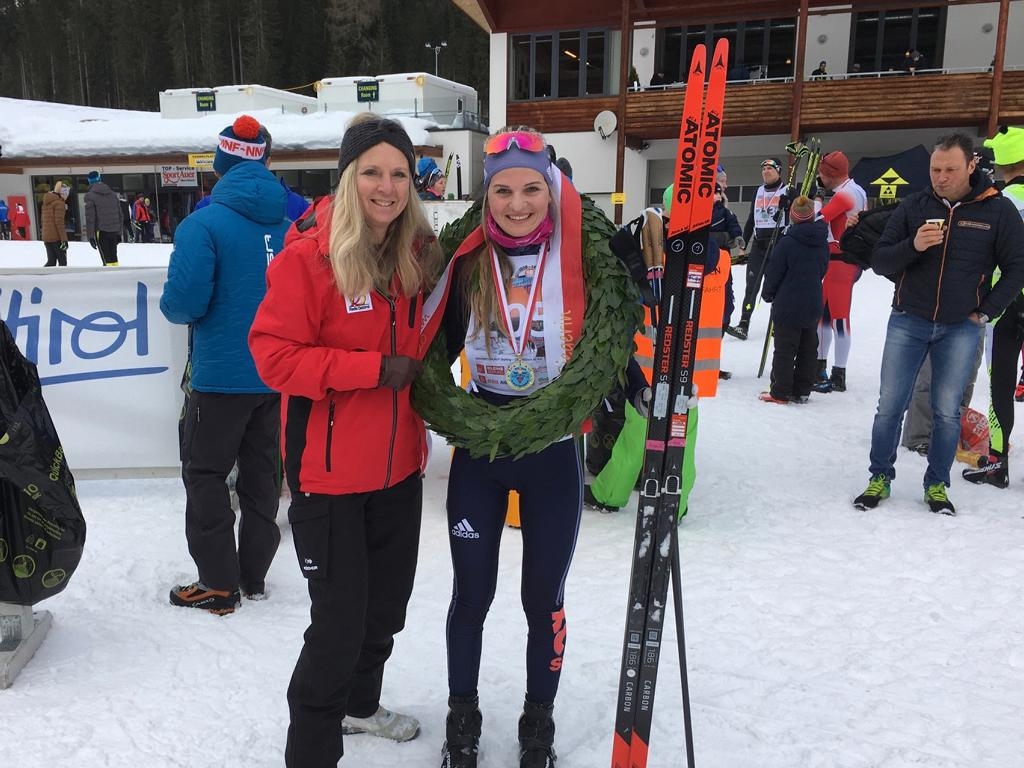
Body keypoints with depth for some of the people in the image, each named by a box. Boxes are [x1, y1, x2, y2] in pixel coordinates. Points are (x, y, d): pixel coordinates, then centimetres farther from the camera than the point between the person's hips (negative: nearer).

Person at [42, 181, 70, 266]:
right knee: (62, 262, -1)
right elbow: (59, 222, -17)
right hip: (56, 237, -8)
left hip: (46, 237, 8)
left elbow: (44, 220, 19)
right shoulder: (59, 202, -9)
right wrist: (64, 239, -17)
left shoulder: (46, 203, 16)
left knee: (51, 262, 12)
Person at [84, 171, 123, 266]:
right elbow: (119, 213, 13)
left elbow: (90, 217, -9)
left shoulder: (90, 195, -6)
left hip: (101, 231, -5)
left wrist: (90, 236, -6)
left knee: (106, 258, -3)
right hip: (114, 231, 5)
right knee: (113, 256, 12)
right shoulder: (112, 194, 11)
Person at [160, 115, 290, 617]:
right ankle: (253, 576, 27)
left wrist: (173, 306, 3)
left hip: (222, 375, -5)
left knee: (205, 475, 10)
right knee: (261, 473, 16)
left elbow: (182, 303, -19)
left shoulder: (205, 224, -14)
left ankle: (219, 586, 15)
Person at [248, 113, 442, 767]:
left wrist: (417, 370, -1)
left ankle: (360, 702, 48)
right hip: (330, 471, -6)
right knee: (339, 620, 0)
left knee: (387, 603, 22)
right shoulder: (309, 255, -15)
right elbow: (274, 353, -18)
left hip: (399, 465, 7)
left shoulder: (420, 254, 3)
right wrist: (372, 369, -22)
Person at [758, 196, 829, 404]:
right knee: (807, 349, 12)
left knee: (784, 350, 0)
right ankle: (802, 391, 17)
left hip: (787, 305, -5)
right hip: (813, 306, 6)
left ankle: (780, 393, 2)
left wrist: (768, 294, 8)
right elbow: (822, 271, 15)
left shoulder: (787, 243, -15)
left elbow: (773, 273, -9)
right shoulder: (822, 243, 4)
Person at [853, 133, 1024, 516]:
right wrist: (912, 246, -19)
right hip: (908, 322, 1)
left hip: (961, 328, -1)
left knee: (947, 412, 5)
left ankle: (937, 484, 18)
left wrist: (985, 312, -2)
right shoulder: (914, 205, 1)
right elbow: (879, 261, -1)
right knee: (889, 406, 2)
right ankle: (880, 477, 16)